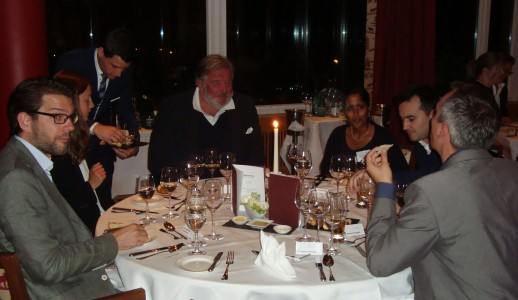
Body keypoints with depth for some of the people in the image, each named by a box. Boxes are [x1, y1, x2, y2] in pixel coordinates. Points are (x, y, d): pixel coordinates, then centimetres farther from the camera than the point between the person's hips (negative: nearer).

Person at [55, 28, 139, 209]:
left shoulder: (124, 73, -7)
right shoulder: (71, 62, -21)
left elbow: (125, 109, 1)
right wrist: (94, 127, -42)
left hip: (101, 141, 4)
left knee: (103, 201, 6)